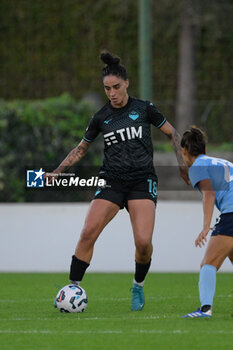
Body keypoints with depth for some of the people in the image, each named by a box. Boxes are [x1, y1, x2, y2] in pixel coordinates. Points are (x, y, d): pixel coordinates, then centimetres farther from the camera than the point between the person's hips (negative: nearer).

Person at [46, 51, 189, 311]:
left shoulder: (143, 109, 3)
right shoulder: (100, 117, 7)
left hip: (143, 182, -2)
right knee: (88, 233, -18)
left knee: (143, 242, -18)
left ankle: (138, 287, 9)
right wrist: (56, 172, 7)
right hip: (112, 181, 2)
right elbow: (80, 150, 19)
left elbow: (172, 133, 14)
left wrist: (182, 163, 2)